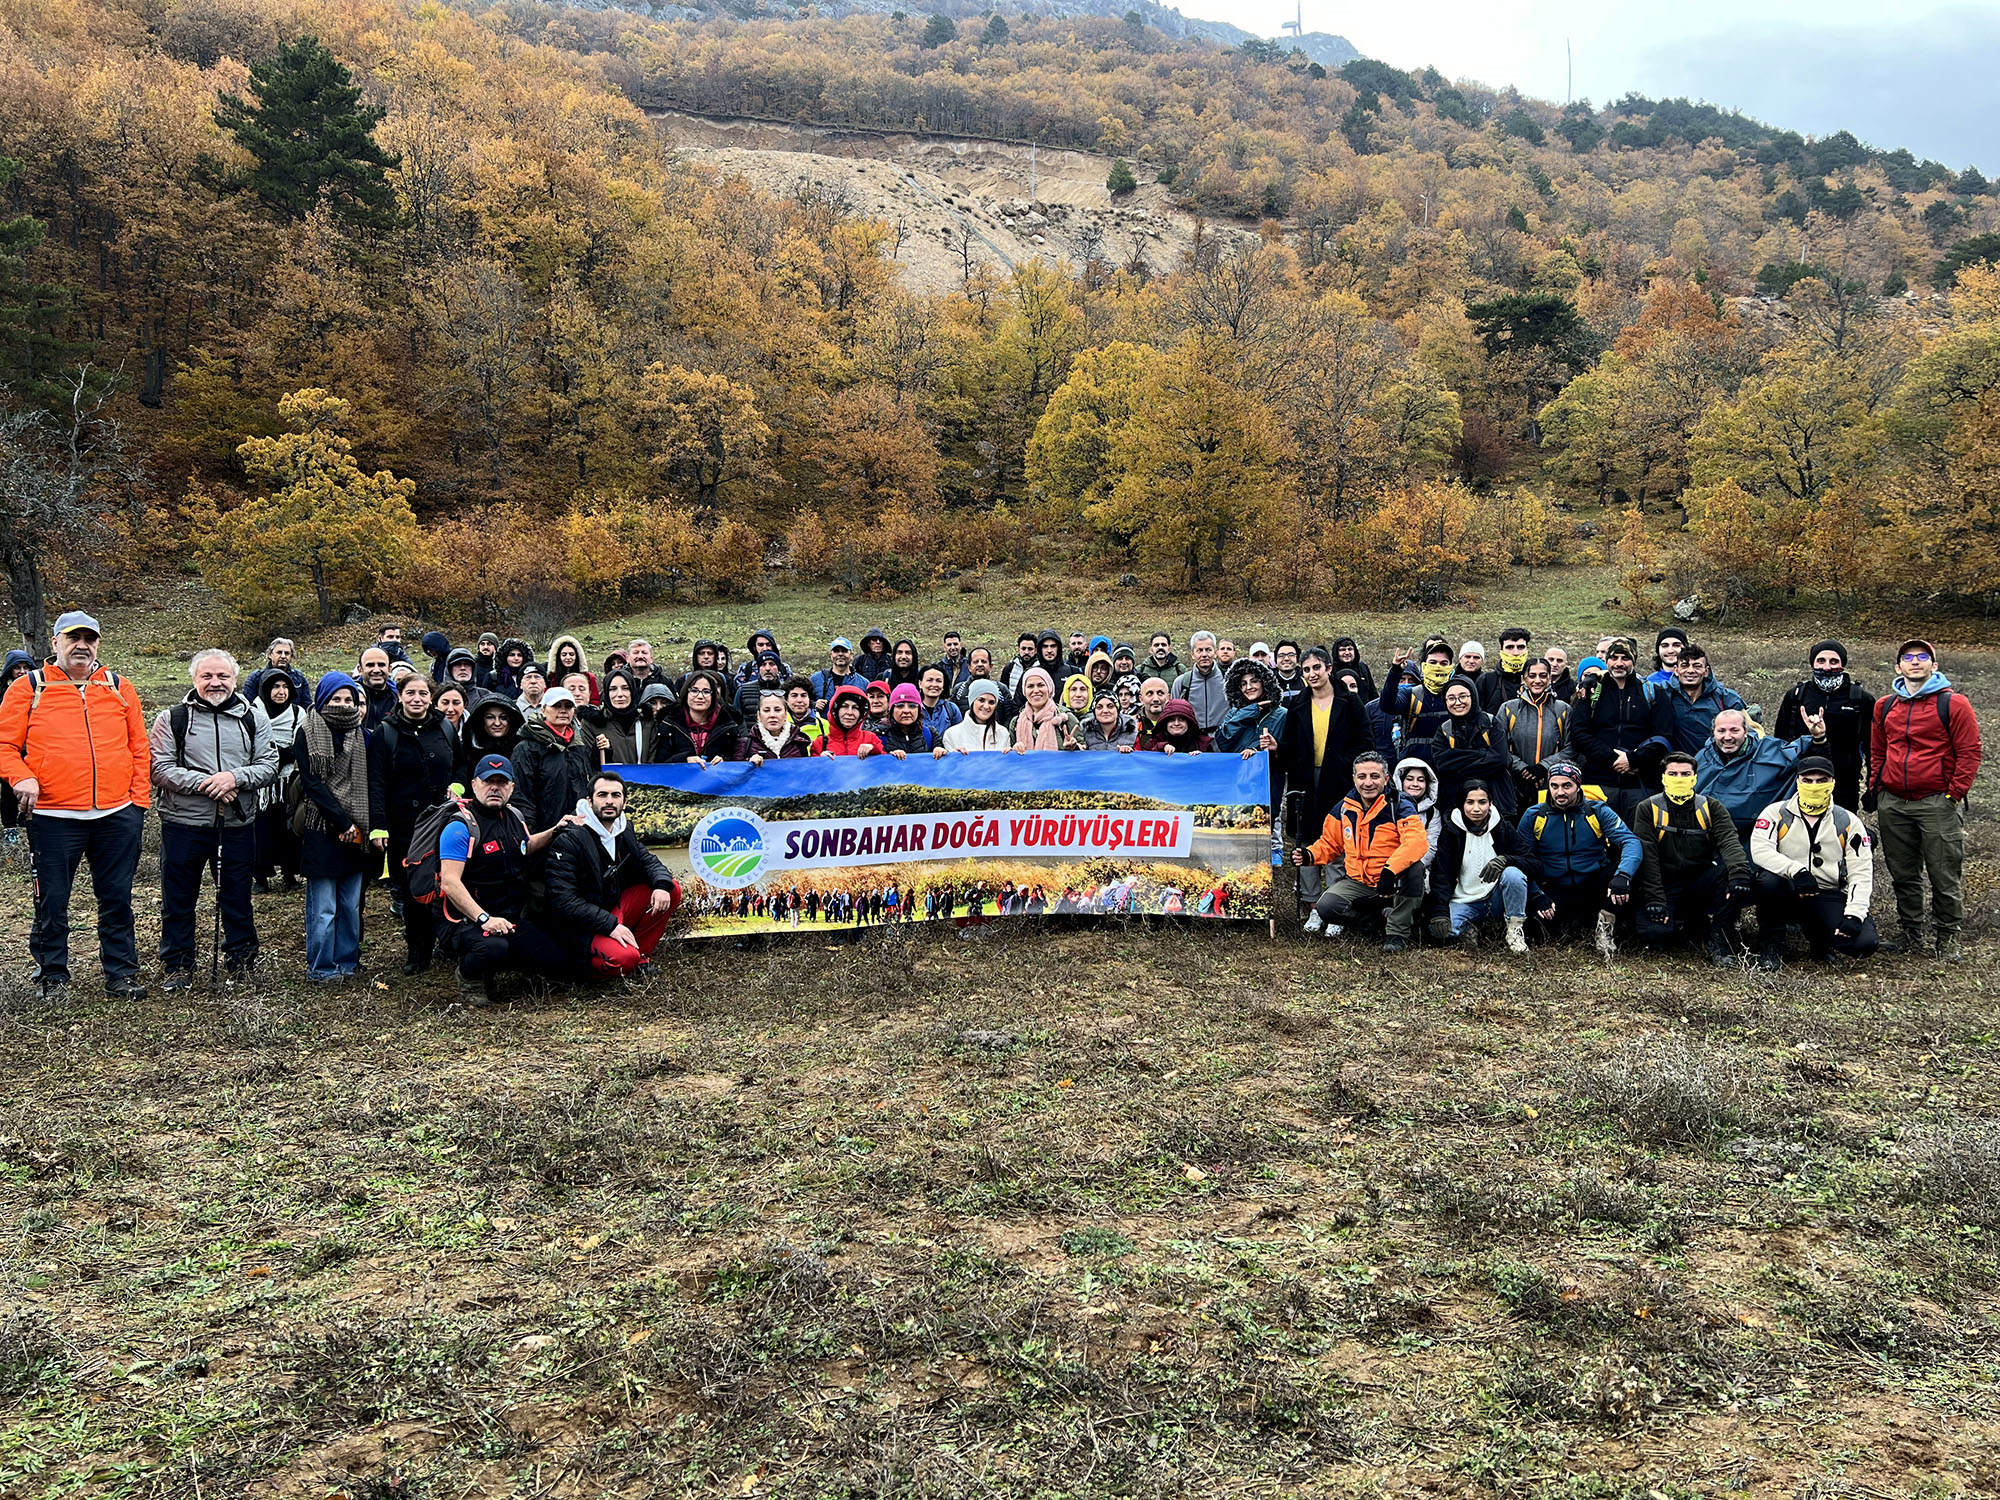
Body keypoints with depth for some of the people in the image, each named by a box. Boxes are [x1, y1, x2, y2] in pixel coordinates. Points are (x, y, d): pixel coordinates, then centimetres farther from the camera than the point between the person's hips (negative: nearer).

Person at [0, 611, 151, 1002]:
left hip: (117, 815, 2)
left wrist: (139, 798, 4)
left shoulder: (119, 688, 10)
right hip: (53, 817, -2)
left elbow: (139, 748, 10)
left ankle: (121, 973, 18)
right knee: (52, 901, 6)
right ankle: (52, 976, 20)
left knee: (117, 898, 8)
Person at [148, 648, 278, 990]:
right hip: (183, 824, -1)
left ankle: (242, 958, 26)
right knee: (178, 900, 8)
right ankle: (177, 965, 21)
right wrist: (205, 784, -18)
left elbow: (269, 766, 1)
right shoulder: (172, 719, 1)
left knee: (237, 897, 12)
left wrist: (235, 777, -17)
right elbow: (160, 770, -7)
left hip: (238, 825, 1)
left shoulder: (253, 719, 7)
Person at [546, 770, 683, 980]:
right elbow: (564, 900, -22)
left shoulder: (623, 829, 7)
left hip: (615, 910, 8)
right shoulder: (568, 840, -17)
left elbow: (647, 860, 13)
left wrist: (662, 885, -12)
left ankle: (638, 954, 0)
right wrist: (610, 925, -27)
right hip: (582, 928, -8)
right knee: (623, 960, -34)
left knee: (672, 889, -3)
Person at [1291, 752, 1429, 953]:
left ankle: (1398, 931, -16)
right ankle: (1381, 912, 6)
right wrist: (1309, 855, -8)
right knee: (1325, 907, -22)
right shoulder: (1344, 807, 3)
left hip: (1394, 884, -4)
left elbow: (1417, 841, -29)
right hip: (1357, 882, 4)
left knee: (1414, 867, -36)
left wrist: (1390, 870, -43)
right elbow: (1329, 843, 15)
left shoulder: (1398, 806, -12)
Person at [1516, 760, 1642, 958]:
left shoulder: (1598, 811, -2)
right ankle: (1573, 919, 4)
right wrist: (1536, 895, -17)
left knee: (1630, 869, -28)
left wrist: (1622, 876, -34)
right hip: (1556, 892, 0)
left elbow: (1630, 841, -14)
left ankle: (1605, 923, -10)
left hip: (1595, 888, 0)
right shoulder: (1534, 816, 0)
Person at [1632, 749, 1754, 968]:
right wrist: (1654, 899, -19)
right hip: (1665, 885, -2)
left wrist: (1740, 873, -31)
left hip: (1701, 884, 2)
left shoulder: (1711, 807, 7)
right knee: (1653, 932, -31)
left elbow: (1729, 842, -10)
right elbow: (1646, 856, -7)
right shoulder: (1647, 809, 2)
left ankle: (1719, 938, -16)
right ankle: (1700, 927, 2)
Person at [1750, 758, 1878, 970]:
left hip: (1829, 896, 2)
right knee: (1768, 879, -37)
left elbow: (1861, 872, 0)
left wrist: (1854, 915, -14)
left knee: (1865, 942, -23)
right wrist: (1795, 869, -32)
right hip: (1788, 895, -1)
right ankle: (1771, 944, -10)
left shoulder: (1848, 822, 6)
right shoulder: (1776, 813, 1)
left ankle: (1817, 933, 14)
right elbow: (1759, 850, -15)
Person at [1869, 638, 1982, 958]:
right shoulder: (1885, 706, 12)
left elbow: (1969, 752, -5)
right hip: (1892, 805, 5)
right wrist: (1876, 789, 9)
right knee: (1903, 877, 12)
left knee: (1945, 877, 0)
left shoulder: (1954, 703, -2)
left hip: (1938, 804, -4)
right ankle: (1909, 936, 22)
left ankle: (1947, 939, 11)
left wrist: (1954, 794, -9)